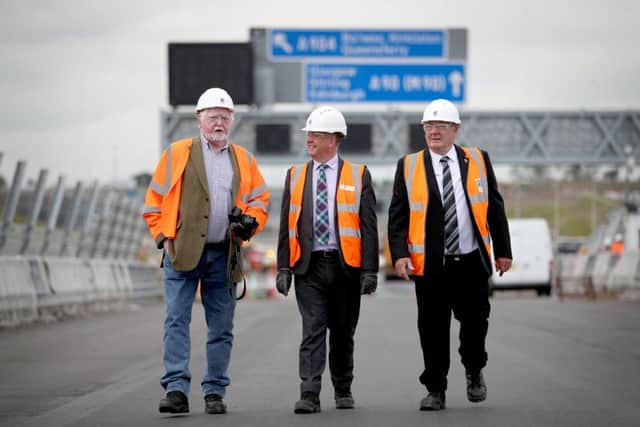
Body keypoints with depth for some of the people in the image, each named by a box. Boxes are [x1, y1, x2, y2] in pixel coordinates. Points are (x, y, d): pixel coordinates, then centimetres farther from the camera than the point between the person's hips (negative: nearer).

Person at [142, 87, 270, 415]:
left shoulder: (243, 160, 12)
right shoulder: (177, 154, 3)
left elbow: (260, 199, 16)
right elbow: (155, 200, 5)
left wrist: (250, 221, -4)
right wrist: (164, 237, -4)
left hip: (223, 255, 3)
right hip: (183, 252, -3)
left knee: (221, 328, 6)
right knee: (176, 321, -10)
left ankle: (215, 392, 13)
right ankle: (176, 390, -12)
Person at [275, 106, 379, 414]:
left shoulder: (358, 175, 3)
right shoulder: (295, 176, 9)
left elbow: (369, 226, -1)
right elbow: (287, 226, 8)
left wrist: (370, 270, -8)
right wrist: (283, 268, 0)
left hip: (346, 265, -1)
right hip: (309, 265, 1)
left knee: (343, 333, 10)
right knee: (312, 331, -8)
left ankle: (343, 391, 24)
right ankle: (309, 395, -13)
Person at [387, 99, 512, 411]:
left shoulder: (477, 161, 6)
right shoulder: (408, 166, 2)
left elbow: (494, 208, 9)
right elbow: (397, 216, 0)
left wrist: (503, 250, 7)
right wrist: (399, 254, -12)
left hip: (472, 262, 1)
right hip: (430, 265, -1)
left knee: (475, 322, 4)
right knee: (433, 329, 1)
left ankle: (474, 372, 31)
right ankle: (435, 391, 12)